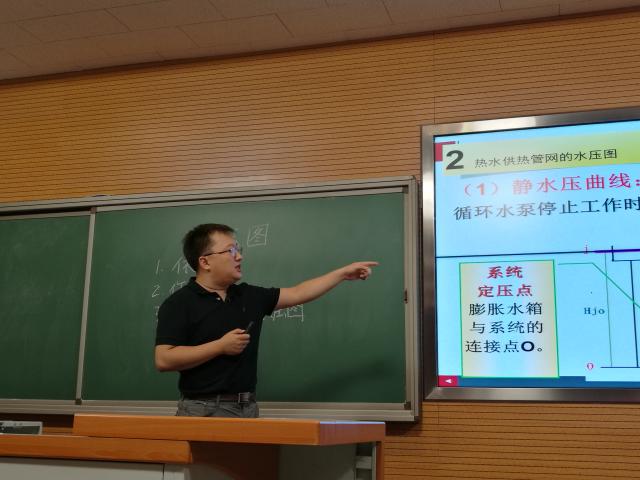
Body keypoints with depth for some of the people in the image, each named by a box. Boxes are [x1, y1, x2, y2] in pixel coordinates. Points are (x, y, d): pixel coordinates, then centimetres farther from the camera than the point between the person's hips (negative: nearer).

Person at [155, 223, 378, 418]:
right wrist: (221, 346, -17)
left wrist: (343, 272, 15)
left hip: (247, 407, 6)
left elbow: (298, 294, 16)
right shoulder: (179, 303, -8)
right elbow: (164, 360, -16)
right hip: (204, 410, -5)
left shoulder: (249, 296, 10)